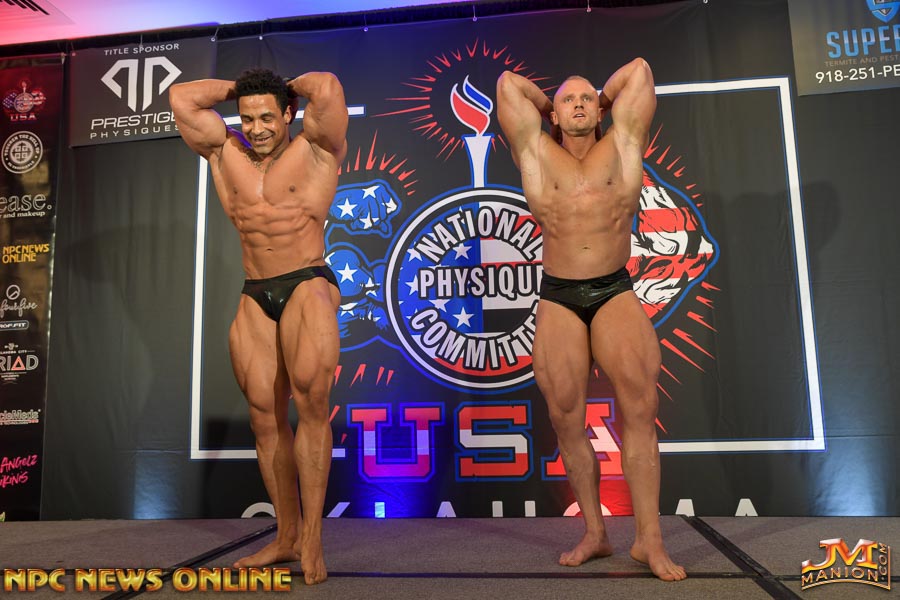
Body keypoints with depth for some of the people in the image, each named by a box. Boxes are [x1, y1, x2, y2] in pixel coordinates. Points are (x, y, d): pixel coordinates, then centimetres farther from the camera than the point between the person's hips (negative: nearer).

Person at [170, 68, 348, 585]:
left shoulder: (315, 150, 3)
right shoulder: (226, 154, 16)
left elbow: (327, 88, -11)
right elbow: (182, 98, 13)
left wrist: (290, 87, 8)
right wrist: (238, 88, 19)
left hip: (308, 285, -5)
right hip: (255, 296, 5)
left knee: (310, 395, -24)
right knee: (265, 415, 4)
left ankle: (312, 536, -13)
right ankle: (287, 536, 16)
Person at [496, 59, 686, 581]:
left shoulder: (623, 145, 10)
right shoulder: (536, 153, 9)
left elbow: (640, 68, 15)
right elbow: (509, 83, 14)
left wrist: (603, 100, 28)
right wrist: (552, 107, 26)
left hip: (616, 293, 0)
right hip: (558, 300, 1)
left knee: (640, 405, -14)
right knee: (568, 421, -1)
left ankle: (650, 538, -5)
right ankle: (595, 534, 13)